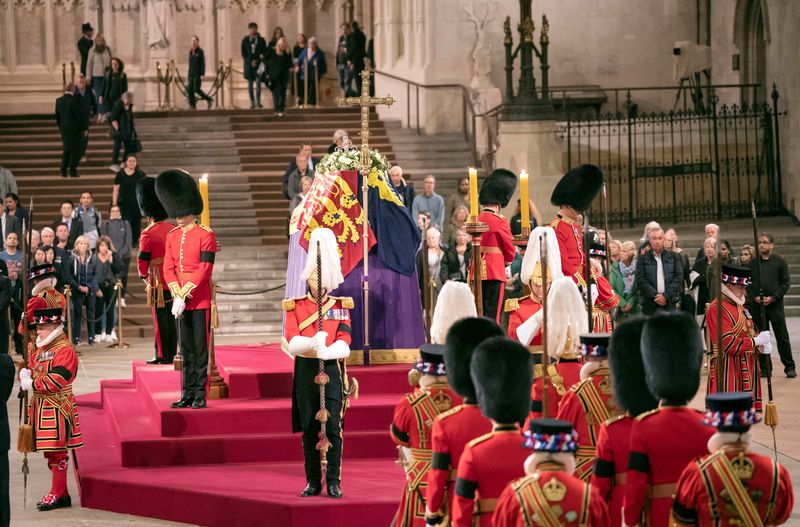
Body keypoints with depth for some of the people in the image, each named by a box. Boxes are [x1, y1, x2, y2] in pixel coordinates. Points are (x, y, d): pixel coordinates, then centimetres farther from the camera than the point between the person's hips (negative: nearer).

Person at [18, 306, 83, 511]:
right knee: (51, 452, 13)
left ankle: (58, 495, -1)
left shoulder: (65, 350, -13)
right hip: (41, 407, 9)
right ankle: (59, 493, 20)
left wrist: (32, 384, -15)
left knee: (57, 451, -6)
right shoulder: (41, 349, 17)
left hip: (56, 408, -9)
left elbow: (56, 380, -21)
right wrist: (25, 374, -6)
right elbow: (30, 367, 17)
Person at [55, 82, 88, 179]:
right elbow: (80, 116, -14)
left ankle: (63, 171, 12)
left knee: (66, 150, 15)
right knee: (75, 150, 4)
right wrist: (84, 128, -5)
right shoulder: (74, 100, -17)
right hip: (75, 129, -6)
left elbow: (57, 116, 9)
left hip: (64, 128, 6)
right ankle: (72, 171, 2)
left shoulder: (59, 101, 1)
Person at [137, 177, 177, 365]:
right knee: (172, 319, 9)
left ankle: (162, 355, 1)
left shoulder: (148, 234, -14)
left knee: (160, 320, -1)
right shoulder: (172, 230, 5)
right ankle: (171, 355, 13)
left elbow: (142, 260, -8)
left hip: (158, 283, -6)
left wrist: (144, 276, 11)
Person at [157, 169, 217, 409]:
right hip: (180, 300, 5)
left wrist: (184, 294, -16)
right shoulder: (173, 236, 10)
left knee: (201, 349, -1)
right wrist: (177, 294, -9)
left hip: (200, 300, -5)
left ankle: (200, 395, 2)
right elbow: (168, 268, 6)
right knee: (186, 349, 9)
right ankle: (187, 393, 13)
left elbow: (204, 269, -12)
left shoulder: (206, 235, -7)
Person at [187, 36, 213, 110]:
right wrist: (188, 74, 16)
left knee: (196, 89, -11)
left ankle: (209, 99, 6)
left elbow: (203, 63, -9)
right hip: (191, 74, 6)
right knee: (189, 89, -2)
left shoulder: (200, 51, -7)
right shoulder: (191, 51, 12)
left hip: (198, 74, -6)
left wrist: (202, 74, -16)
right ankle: (192, 105, 1)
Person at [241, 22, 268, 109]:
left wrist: (257, 61, -10)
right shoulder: (245, 40, 6)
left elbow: (265, 53, 4)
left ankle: (258, 102, -16)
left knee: (258, 82, -12)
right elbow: (243, 54, 5)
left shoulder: (261, 40, 4)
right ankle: (252, 102, 7)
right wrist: (250, 62, -9)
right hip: (249, 64, 2)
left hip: (258, 64, -2)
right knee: (250, 84, 3)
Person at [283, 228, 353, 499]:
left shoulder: (341, 306, 5)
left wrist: (327, 351, -28)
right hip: (306, 371, 1)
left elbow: (344, 344, -7)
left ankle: (334, 481, 0)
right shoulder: (295, 306, 5)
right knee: (309, 428, 4)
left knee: (333, 427, -6)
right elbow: (291, 342, -8)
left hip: (332, 369, -1)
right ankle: (313, 482, 11)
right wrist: (313, 343, -28)